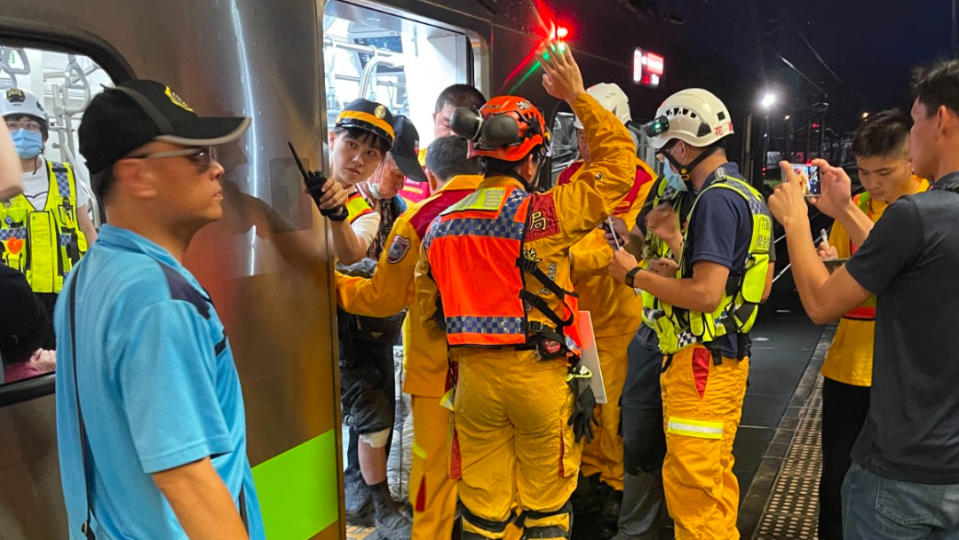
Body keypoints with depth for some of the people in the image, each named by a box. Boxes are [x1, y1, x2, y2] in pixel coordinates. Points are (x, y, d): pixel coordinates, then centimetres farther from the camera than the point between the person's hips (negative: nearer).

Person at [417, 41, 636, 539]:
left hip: (474, 376, 4)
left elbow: (429, 310, 7)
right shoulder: (542, 212, -12)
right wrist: (578, 97, 4)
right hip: (541, 374, -4)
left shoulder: (440, 226, 3)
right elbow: (618, 163, -4)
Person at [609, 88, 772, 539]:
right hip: (729, 355, 10)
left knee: (691, 484, -1)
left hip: (701, 361, -10)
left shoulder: (715, 200, -18)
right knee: (717, 477, 20)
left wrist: (635, 275, -13)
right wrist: (679, 243, 13)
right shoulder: (746, 196, 13)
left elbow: (705, 294, -24)